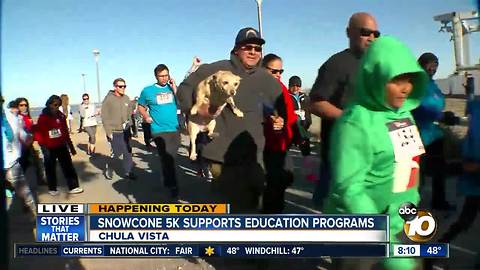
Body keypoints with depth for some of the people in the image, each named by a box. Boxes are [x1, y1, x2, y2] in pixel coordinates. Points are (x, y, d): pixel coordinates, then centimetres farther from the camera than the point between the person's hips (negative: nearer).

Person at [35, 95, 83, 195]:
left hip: (62, 146, 4)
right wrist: (43, 146, -18)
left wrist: (71, 147, 15)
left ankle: (73, 187, 9)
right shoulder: (43, 118, -7)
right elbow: (39, 134, -8)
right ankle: (52, 189, 24)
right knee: (51, 168, 9)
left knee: (68, 166, 3)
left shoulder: (61, 116, 6)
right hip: (49, 148, -4)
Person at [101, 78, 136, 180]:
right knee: (117, 152, -2)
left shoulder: (126, 98, 6)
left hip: (126, 131, 5)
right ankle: (108, 168, 23)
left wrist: (128, 123, 3)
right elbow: (104, 117, -9)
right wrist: (108, 132, -12)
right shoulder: (108, 99, -9)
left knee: (128, 152, 5)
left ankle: (128, 171, 15)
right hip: (114, 132, -5)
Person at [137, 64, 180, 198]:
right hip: (159, 130, -3)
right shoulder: (147, 91, 0)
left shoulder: (172, 87, 5)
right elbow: (141, 106, 11)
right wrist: (146, 117, -4)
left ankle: (168, 181, 36)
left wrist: (174, 89, -12)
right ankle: (173, 186, 6)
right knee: (167, 158, -8)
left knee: (171, 157, 17)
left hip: (174, 129, 3)